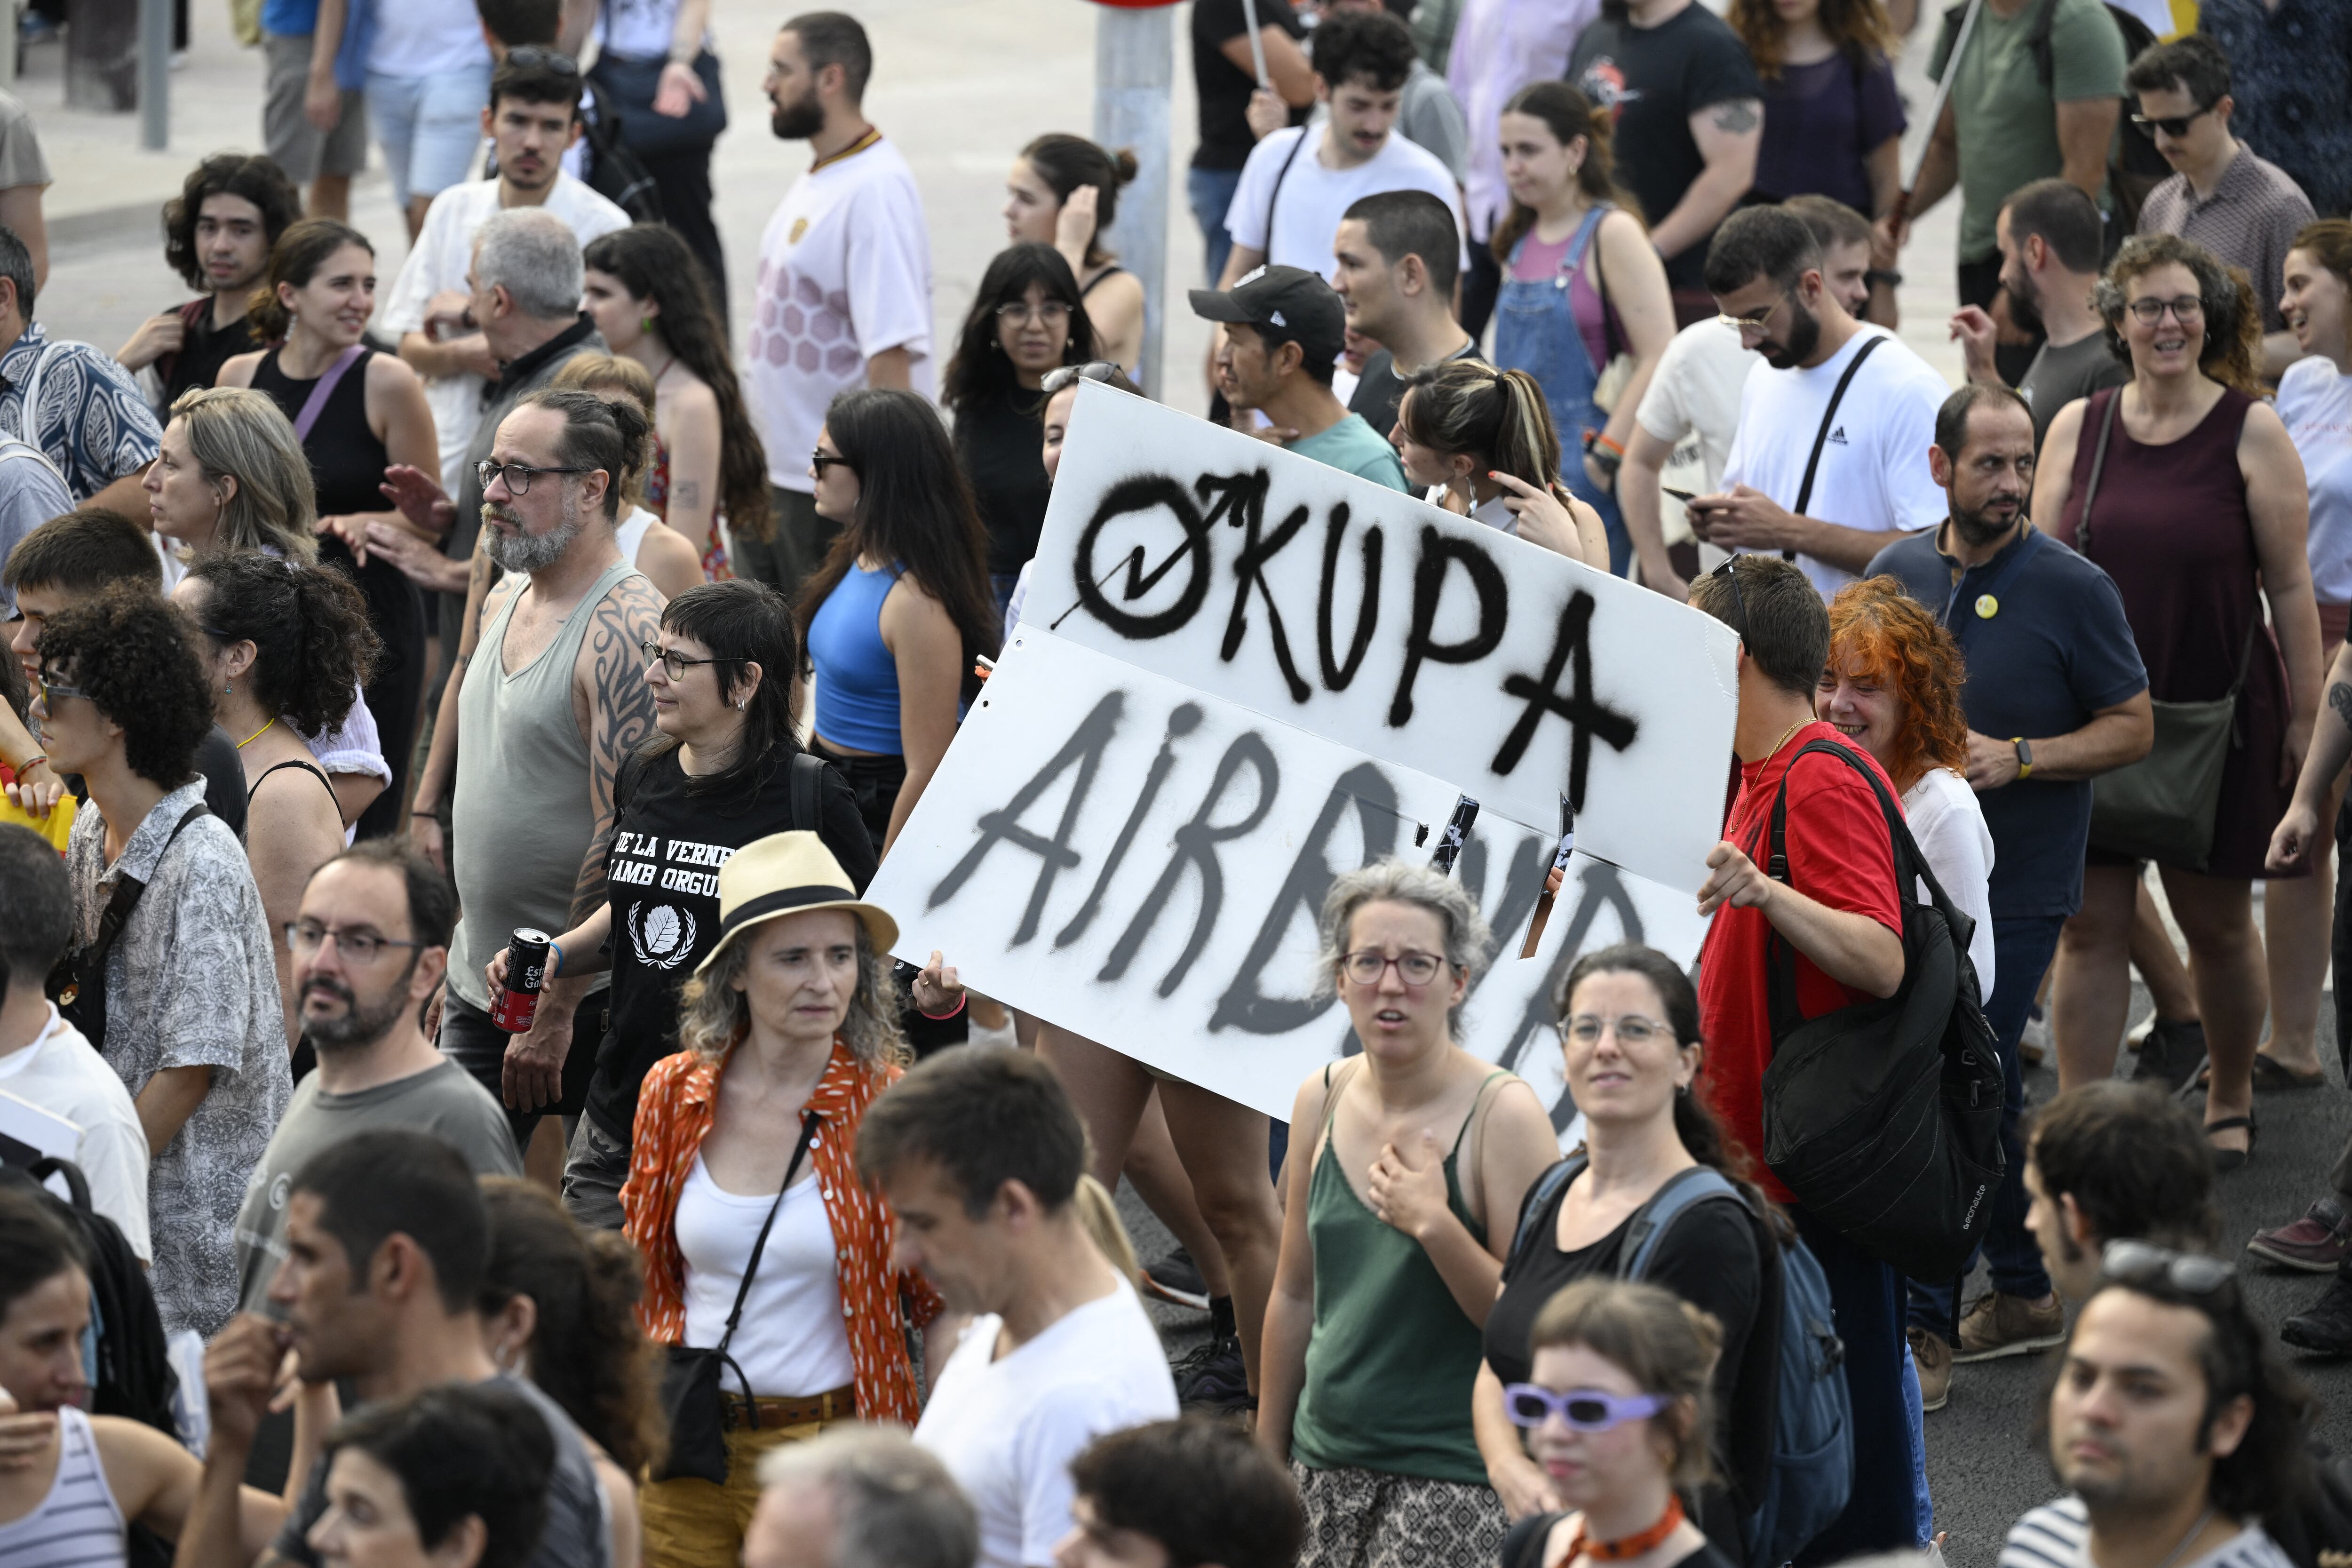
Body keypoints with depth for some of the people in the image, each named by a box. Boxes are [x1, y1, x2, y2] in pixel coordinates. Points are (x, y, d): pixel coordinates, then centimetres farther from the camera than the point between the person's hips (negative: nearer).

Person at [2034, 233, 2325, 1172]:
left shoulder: (2251, 434, -3)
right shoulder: (2076, 430, 5)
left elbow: (2290, 585, -2)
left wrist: (2307, 717, -5)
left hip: (2219, 711, -2)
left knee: (2217, 923, 9)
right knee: (2090, 927, 1)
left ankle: (2230, 1103, 30)